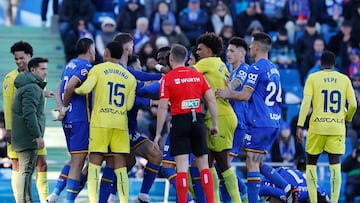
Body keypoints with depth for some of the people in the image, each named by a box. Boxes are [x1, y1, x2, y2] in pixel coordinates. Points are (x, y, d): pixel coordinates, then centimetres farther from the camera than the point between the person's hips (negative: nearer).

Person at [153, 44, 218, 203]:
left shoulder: (167, 78, -3)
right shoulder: (198, 75, 7)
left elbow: (163, 108, -8)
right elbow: (211, 101, 4)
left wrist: (158, 134, -4)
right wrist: (215, 124, 12)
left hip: (180, 120, -3)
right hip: (198, 120, 3)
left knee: (182, 167, -5)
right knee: (203, 165, 10)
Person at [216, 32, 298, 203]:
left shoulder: (256, 68, -11)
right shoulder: (274, 68, 17)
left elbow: (245, 95, -17)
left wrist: (228, 94, -2)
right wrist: (232, 92, 24)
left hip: (259, 123, -9)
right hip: (274, 123, 9)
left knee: (252, 163, -5)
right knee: (258, 163, 16)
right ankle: (289, 189, 6)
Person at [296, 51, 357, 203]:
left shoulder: (313, 78, 2)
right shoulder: (344, 79, 7)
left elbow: (306, 102, -9)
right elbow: (353, 105, 1)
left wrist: (300, 126, -9)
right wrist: (347, 118, 22)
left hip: (317, 127, -1)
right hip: (337, 127, 1)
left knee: (311, 163, 11)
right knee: (335, 165, 1)